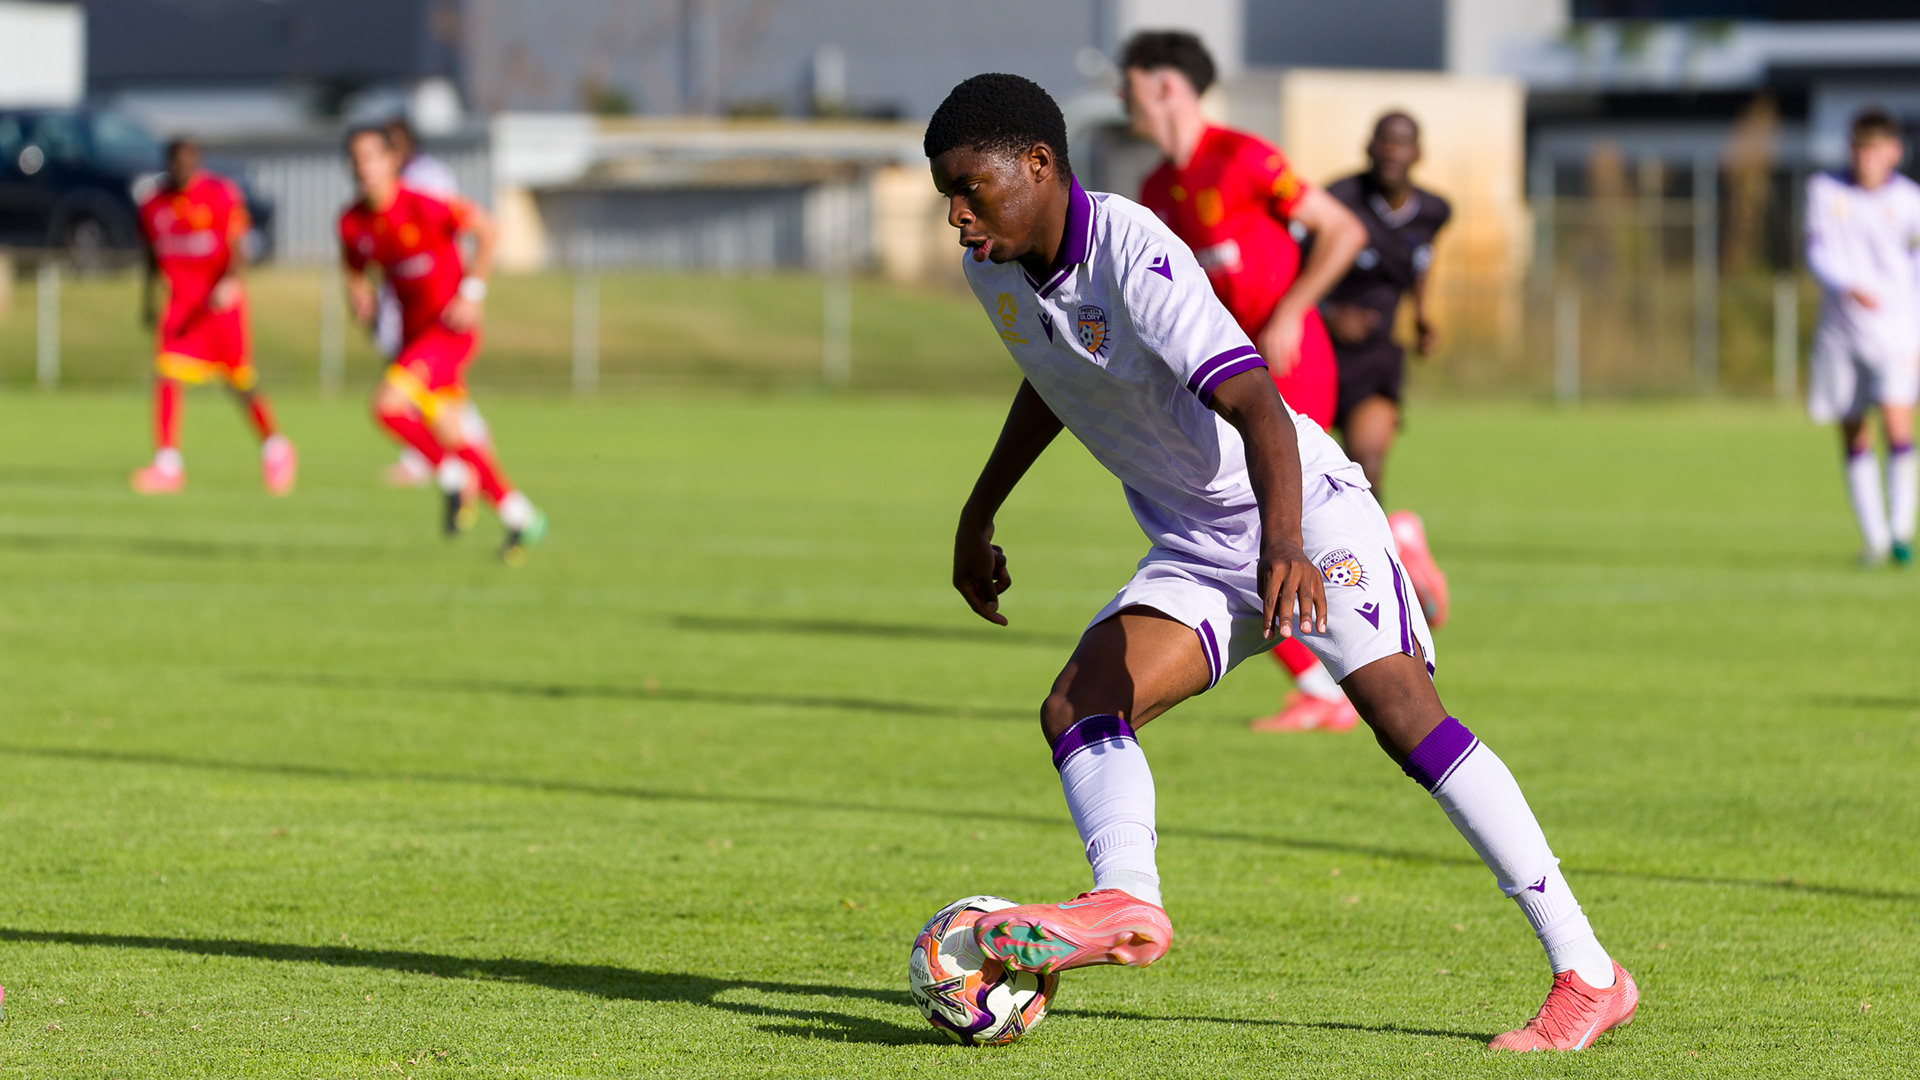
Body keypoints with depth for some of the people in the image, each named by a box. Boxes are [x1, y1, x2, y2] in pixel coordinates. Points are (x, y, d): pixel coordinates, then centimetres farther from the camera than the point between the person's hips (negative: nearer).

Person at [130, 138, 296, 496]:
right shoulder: (154, 204, 3)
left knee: (241, 382, 3)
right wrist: (147, 300, 12)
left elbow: (238, 252, -11)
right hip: (180, 302, 3)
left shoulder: (221, 195, -10)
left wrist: (227, 285, -28)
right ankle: (167, 463, -11)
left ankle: (275, 449, 24)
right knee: (166, 375, -13)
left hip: (221, 301, -3)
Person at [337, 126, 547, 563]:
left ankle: (452, 476, -1)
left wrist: (471, 293, -16)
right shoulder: (352, 222, 1)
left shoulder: (421, 206, -18)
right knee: (445, 434, 9)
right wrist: (363, 303, -4)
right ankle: (520, 518, 23)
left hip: (450, 329, -7)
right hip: (413, 331, 7)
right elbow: (355, 272, 18)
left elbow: (485, 228, -12)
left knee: (389, 404, -24)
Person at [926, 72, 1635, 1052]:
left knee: (1405, 716, -22)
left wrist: (1284, 546, -51)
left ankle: (1587, 975, -20)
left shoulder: (1133, 254, -26)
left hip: (1307, 510, -8)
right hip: (1194, 556, 8)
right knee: (1075, 710, -14)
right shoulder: (993, 267, 0)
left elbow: (1254, 401, -36)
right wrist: (979, 513, 27)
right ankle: (1125, 903, -37)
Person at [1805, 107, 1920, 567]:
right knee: (1854, 437, 4)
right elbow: (1818, 253, -9)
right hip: (1841, 332, 2)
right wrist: (1848, 288, -28)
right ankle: (1874, 537, 12)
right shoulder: (1826, 190, -1)